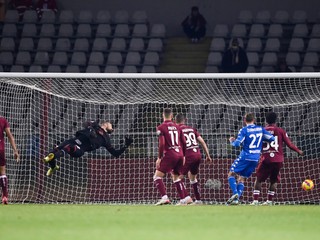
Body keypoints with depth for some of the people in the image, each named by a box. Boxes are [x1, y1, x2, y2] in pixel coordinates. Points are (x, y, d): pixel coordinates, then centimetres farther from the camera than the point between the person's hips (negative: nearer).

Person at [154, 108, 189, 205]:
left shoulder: (161, 127, -4)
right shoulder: (177, 127, 12)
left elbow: (162, 144, -12)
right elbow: (184, 142, 14)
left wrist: (159, 158, -8)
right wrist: (183, 156, 23)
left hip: (169, 155, -6)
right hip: (180, 154, 6)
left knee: (157, 176, -3)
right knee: (176, 177, 23)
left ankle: (164, 197, -21)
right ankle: (185, 198, 15)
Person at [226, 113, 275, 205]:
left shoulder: (244, 130, -8)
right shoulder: (260, 129, 7)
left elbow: (237, 143, -15)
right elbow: (272, 138, 8)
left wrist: (232, 141, 7)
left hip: (245, 157, -5)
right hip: (255, 159, 5)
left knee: (231, 174, 4)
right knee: (241, 178, 14)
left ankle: (235, 193, -18)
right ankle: (236, 199, 1)